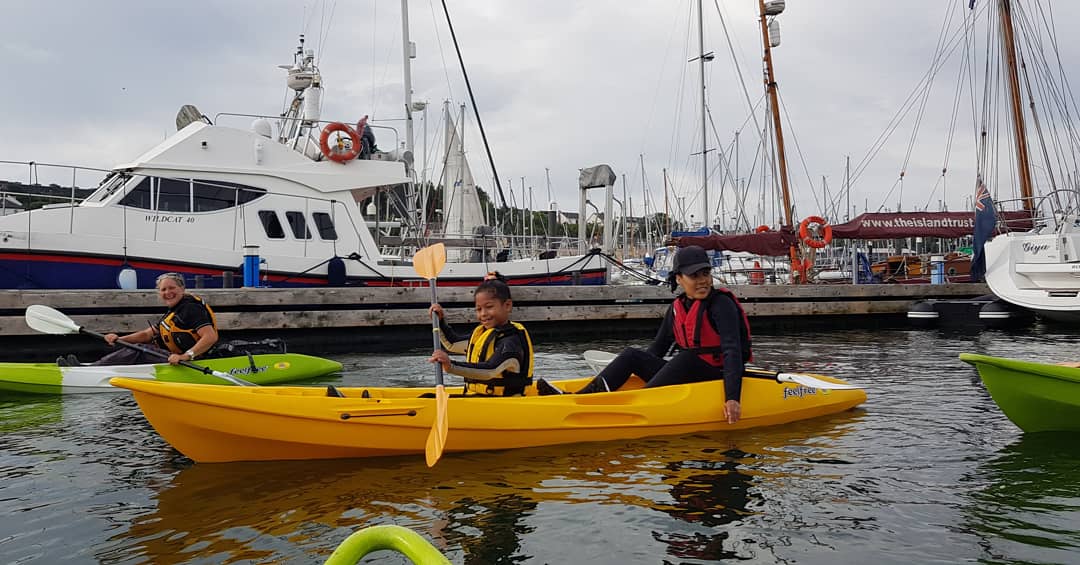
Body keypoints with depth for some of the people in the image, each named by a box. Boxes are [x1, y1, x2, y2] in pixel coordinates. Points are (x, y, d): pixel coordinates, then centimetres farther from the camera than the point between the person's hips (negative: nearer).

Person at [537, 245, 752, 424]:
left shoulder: (722, 304, -12)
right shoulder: (678, 307, 8)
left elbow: (733, 351, -23)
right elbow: (658, 348, 16)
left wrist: (732, 398, -32)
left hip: (717, 376, -6)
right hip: (686, 375, 6)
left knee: (687, 357, -33)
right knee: (631, 355, -7)